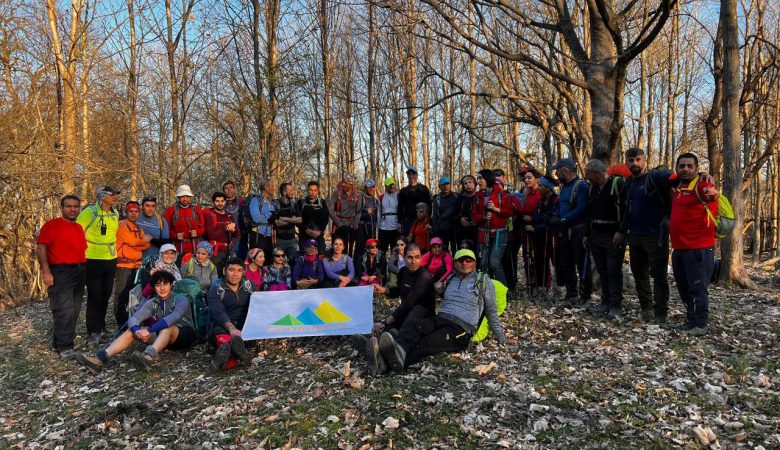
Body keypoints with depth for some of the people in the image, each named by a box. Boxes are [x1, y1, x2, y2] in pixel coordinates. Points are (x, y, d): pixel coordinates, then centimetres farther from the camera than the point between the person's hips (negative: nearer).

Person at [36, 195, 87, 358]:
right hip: (60, 272, -7)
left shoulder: (79, 228, 17)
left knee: (74, 311, 10)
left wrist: (84, 270, 15)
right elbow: (40, 248, -11)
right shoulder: (52, 225, -4)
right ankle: (64, 347, -6)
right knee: (64, 310, -11)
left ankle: (59, 340, 22)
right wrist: (46, 272, -18)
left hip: (80, 272, 7)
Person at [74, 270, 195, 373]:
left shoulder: (181, 299, -11)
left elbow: (174, 317, -31)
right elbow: (133, 318, -9)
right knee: (131, 330, -14)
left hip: (184, 335, -5)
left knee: (167, 327, -38)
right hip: (163, 336, 6)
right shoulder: (152, 303, 5)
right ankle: (100, 359, -31)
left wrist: (149, 330, -41)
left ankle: (149, 357, -65)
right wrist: (136, 330, -33)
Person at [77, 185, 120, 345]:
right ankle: (93, 332, 8)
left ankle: (101, 328, 28)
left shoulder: (115, 213, 8)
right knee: (94, 297, -1)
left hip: (111, 260, 6)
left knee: (105, 296, 14)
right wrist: (86, 246, -9)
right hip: (93, 261, -6)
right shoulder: (90, 212, -14)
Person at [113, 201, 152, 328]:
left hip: (137, 264, 7)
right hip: (124, 264, -7)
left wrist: (135, 244, -11)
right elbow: (131, 241, -13)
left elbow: (147, 245, 6)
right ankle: (121, 323, 0)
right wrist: (143, 240, 4)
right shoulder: (122, 225, -3)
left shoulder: (139, 228, 18)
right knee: (121, 294, -5)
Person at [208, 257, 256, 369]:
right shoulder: (215, 290, -2)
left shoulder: (250, 285, 10)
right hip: (222, 326, -2)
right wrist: (232, 329, -40)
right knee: (218, 332, -38)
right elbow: (219, 313, -20)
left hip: (245, 326, 3)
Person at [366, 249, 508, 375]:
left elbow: (491, 312, 17)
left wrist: (502, 338, 19)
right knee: (411, 324, -30)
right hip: (440, 319, 5)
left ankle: (386, 361, -63)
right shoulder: (450, 280, 23)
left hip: (462, 328, -5)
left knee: (427, 343, -35)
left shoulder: (483, 281, 12)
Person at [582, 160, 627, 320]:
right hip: (596, 235, 7)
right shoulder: (592, 188, 13)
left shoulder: (618, 183, -10)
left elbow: (625, 209, -16)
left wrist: (621, 232, -21)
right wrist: (587, 234, 16)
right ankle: (605, 302, 20)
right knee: (602, 271, 11)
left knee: (614, 271, -4)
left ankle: (615, 306, 3)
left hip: (614, 236, -7)